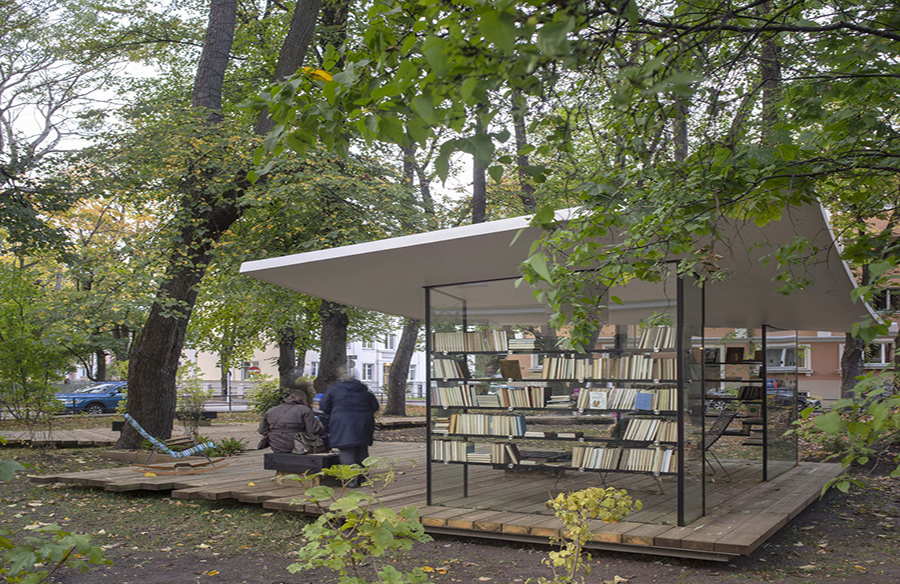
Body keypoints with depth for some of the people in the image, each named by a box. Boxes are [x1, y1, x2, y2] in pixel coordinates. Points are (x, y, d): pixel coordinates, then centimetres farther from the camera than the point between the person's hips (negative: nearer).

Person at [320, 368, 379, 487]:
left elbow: (324, 407, 6)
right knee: (362, 451, 14)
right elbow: (375, 407, 17)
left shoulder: (333, 389, 8)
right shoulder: (364, 390, 17)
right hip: (363, 423, 4)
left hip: (343, 423, -4)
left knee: (347, 452, -3)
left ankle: (351, 479, -9)